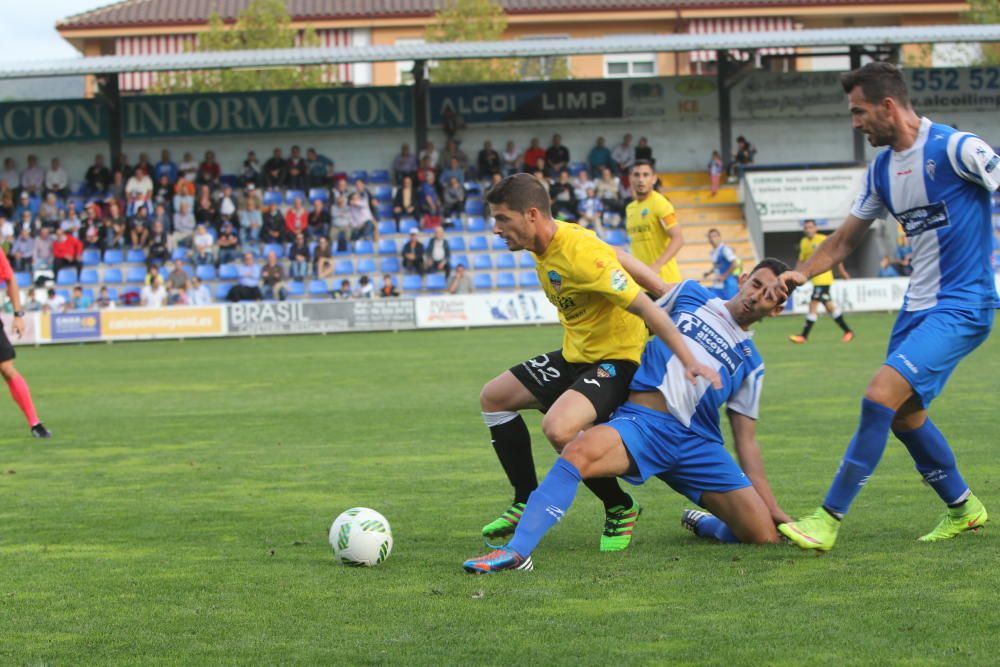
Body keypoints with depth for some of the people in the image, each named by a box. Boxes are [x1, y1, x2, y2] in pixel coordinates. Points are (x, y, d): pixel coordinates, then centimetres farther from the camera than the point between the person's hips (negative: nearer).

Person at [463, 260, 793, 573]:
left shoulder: (750, 363, 19)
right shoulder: (689, 294, 16)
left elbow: (746, 442, 18)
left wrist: (774, 509, 12)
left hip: (698, 442, 3)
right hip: (642, 421, -3)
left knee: (764, 535, -9)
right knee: (580, 451, -36)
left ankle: (702, 524, 25)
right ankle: (517, 551, -43)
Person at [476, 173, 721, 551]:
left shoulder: (581, 256, -29)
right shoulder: (547, 243, -1)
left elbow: (645, 307, -30)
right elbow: (620, 259, 7)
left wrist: (689, 361, -35)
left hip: (617, 358, -10)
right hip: (576, 354, 10)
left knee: (558, 428, -33)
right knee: (493, 397, 13)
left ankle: (620, 509, -9)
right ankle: (527, 504, 20)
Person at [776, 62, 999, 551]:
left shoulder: (955, 149, -14)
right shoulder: (882, 169, 10)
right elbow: (844, 240, 18)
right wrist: (801, 274, 2)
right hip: (918, 305, 9)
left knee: (881, 397, -19)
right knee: (904, 415, 13)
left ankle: (828, 520, -15)